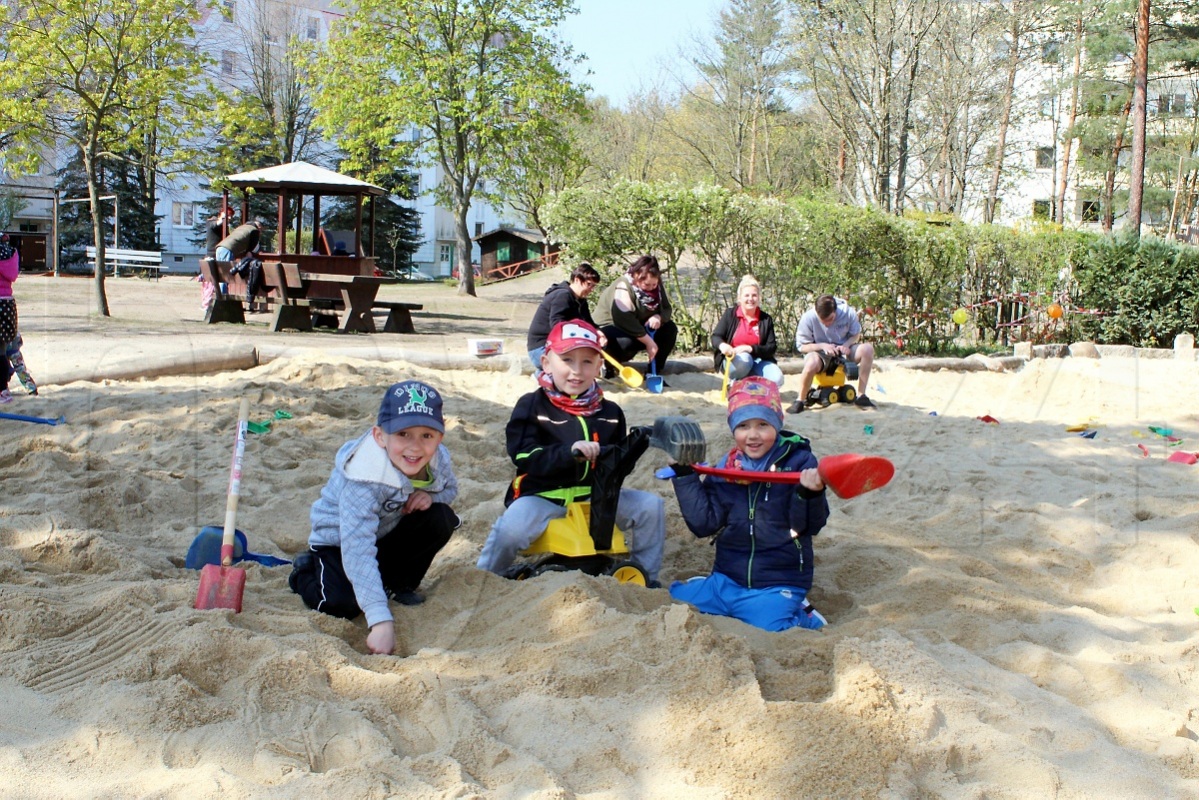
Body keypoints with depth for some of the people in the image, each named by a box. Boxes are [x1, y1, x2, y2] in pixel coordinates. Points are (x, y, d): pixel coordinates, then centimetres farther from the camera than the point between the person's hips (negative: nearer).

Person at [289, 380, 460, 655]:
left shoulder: (437, 458, -20)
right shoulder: (363, 479, -40)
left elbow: (450, 488, 5)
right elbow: (357, 550, -45)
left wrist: (429, 496, -23)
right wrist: (381, 620, -53)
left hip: (389, 535, 5)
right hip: (339, 539, -5)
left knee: (441, 517, -20)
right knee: (343, 605, -28)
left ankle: (399, 583, 5)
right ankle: (306, 571, 8)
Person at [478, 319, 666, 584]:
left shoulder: (609, 412, 9)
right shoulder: (532, 406, -5)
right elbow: (524, 457, -17)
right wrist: (569, 451, -32)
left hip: (594, 495, 4)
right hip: (542, 494, -4)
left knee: (651, 505, -8)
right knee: (512, 528, -33)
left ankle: (647, 579, 11)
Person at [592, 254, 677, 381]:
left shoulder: (656, 286, -5)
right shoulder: (623, 287, -27)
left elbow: (666, 309, 2)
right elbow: (625, 320, -36)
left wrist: (658, 317, -24)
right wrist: (649, 342, -32)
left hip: (637, 328, 8)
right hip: (611, 328, -8)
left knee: (669, 328, -8)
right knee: (627, 342, -40)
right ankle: (609, 365, -9)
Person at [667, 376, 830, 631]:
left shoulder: (799, 462, -7)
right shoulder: (726, 468, 4)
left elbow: (810, 526, -12)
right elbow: (704, 524, -3)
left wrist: (810, 494, -31)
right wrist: (684, 476, -7)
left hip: (778, 584, -4)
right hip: (727, 580, 5)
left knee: (766, 623, -29)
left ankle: (801, 616, 5)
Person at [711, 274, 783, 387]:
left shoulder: (766, 319, 4)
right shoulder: (730, 314, 0)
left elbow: (771, 347, -1)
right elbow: (715, 337, -4)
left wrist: (750, 348, -20)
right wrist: (722, 345, -30)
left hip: (757, 361, 2)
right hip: (733, 361, -2)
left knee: (777, 378, -26)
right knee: (744, 359, -39)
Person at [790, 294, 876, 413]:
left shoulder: (848, 313, -16)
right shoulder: (808, 318, -20)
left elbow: (856, 335, 2)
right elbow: (801, 346, -11)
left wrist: (846, 345, -20)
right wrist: (822, 346, -27)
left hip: (843, 350, 3)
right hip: (820, 353, -3)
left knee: (867, 349, -27)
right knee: (811, 364, -40)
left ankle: (861, 396, -16)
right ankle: (800, 400, -15)